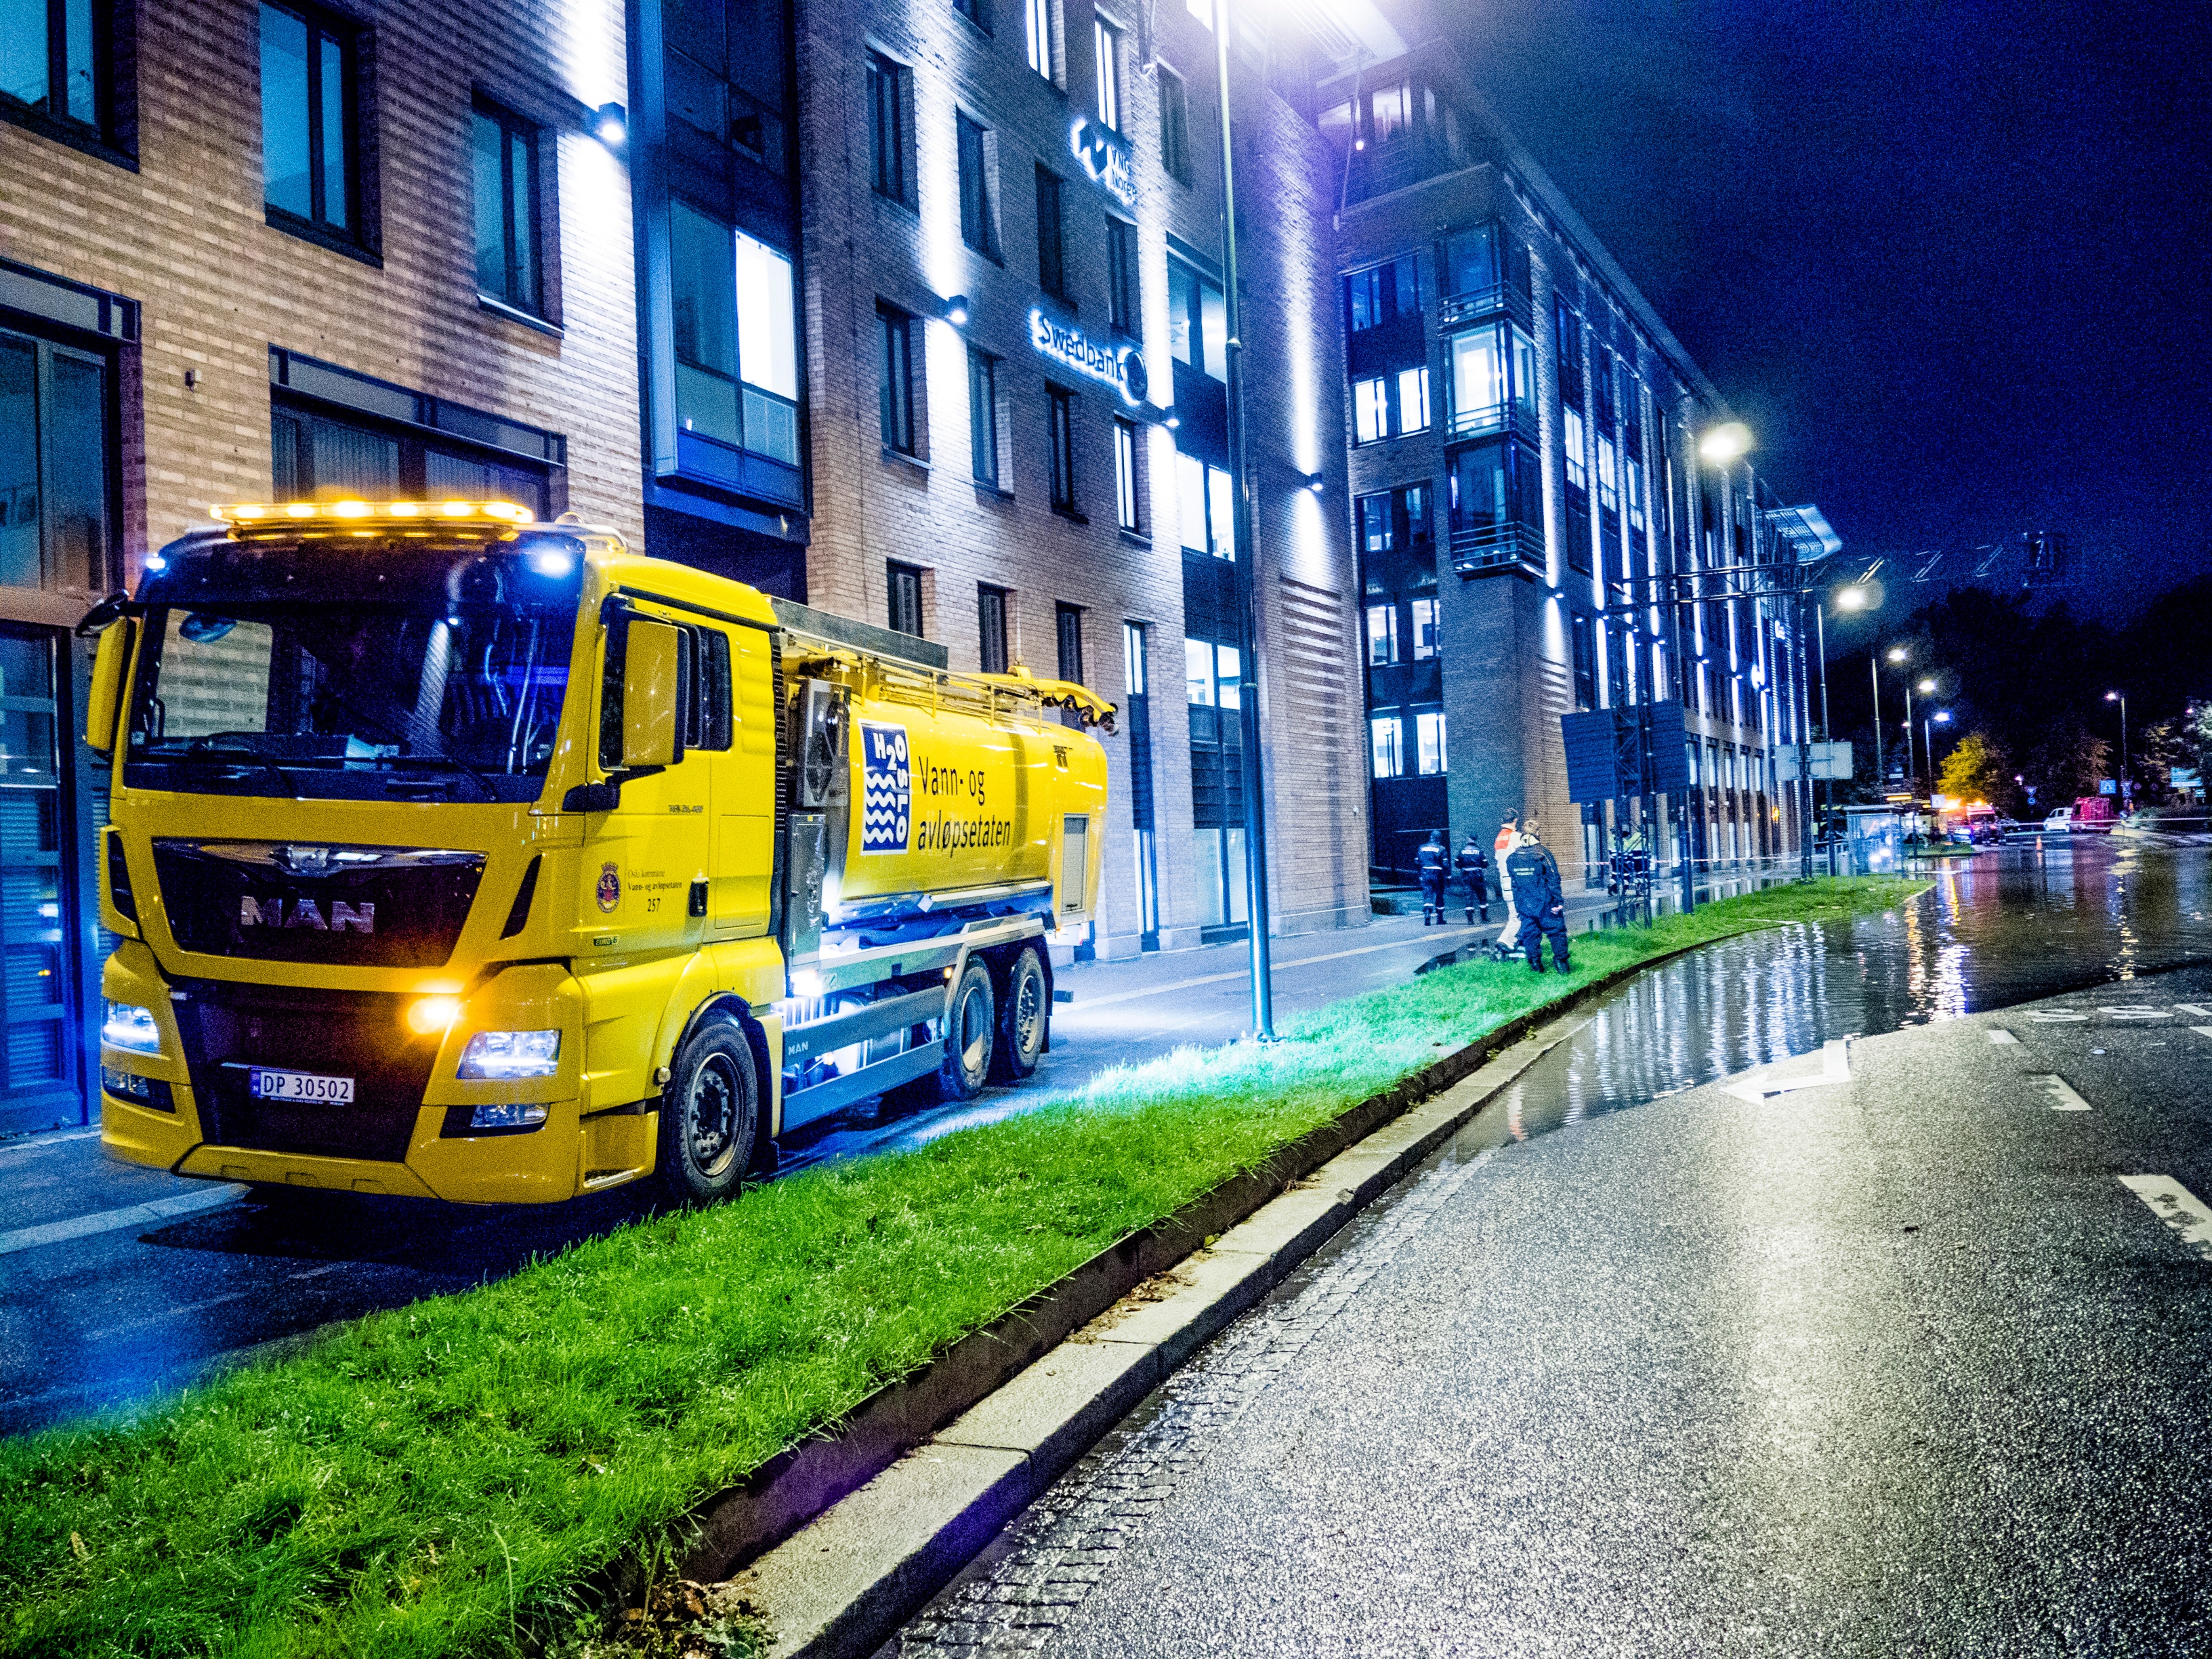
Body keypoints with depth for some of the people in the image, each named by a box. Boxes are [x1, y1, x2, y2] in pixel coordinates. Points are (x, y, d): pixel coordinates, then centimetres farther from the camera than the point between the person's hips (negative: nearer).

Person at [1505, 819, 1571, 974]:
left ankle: (1536, 964, 13)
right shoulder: (1543, 853, -11)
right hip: (1545, 903, -4)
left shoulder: (1513, 857, 3)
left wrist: (1518, 905, 18)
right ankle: (1560, 961, -1)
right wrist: (1558, 901, -10)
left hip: (1525, 905, 4)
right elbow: (1553, 880, -13)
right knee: (1557, 931, 4)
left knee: (1530, 933, 12)